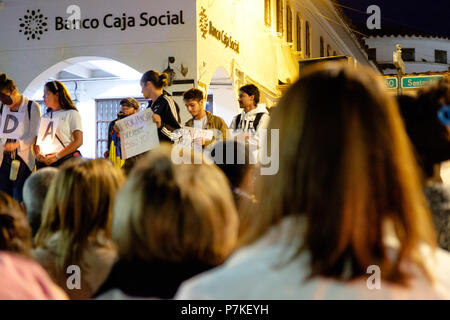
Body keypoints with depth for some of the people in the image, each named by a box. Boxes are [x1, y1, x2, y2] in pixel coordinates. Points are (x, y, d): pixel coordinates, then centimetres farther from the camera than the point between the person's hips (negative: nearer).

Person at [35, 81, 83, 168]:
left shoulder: (71, 114, 2)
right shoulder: (45, 117, 18)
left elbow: (78, 141, -7)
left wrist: (56, 156, -13)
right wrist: (38, 154, -4)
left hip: (65, 161, -5)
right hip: (44, 162, 5)